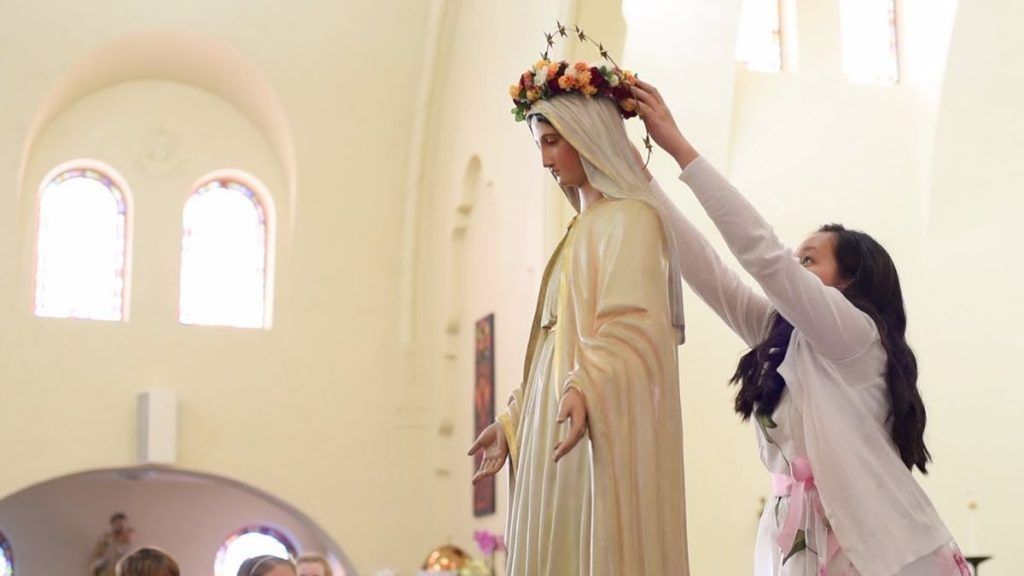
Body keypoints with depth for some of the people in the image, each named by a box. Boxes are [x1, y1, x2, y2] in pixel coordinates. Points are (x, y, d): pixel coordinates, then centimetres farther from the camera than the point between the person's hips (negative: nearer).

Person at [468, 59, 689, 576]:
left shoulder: (630, 218, -6)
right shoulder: (583, 227, 22)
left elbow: (631, 327, -20)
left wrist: (584, 388, -35)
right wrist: (512, 421, 21)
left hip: (602, 438, -9)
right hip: (556, 439, 9)